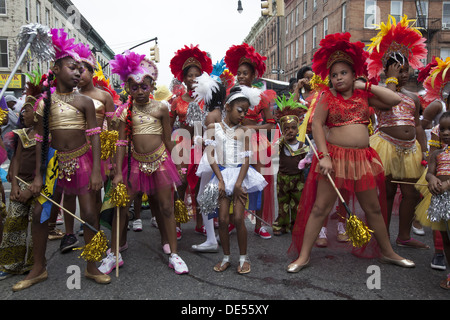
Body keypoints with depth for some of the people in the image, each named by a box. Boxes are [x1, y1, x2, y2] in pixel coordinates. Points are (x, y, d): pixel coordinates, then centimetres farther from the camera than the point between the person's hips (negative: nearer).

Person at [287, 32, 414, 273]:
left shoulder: (363, 96, 10)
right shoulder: (327, 96, 0)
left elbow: (395, 100, 5)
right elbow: (316, 124, -8)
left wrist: (366, 86, 3)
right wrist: (324, 156, -17)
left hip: (362, 158, 4)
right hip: (335, 156, -4)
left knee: (374, 208, 14)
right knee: (320, 207, -3)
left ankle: (387, 252, 32)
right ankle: (304, 255, 6)